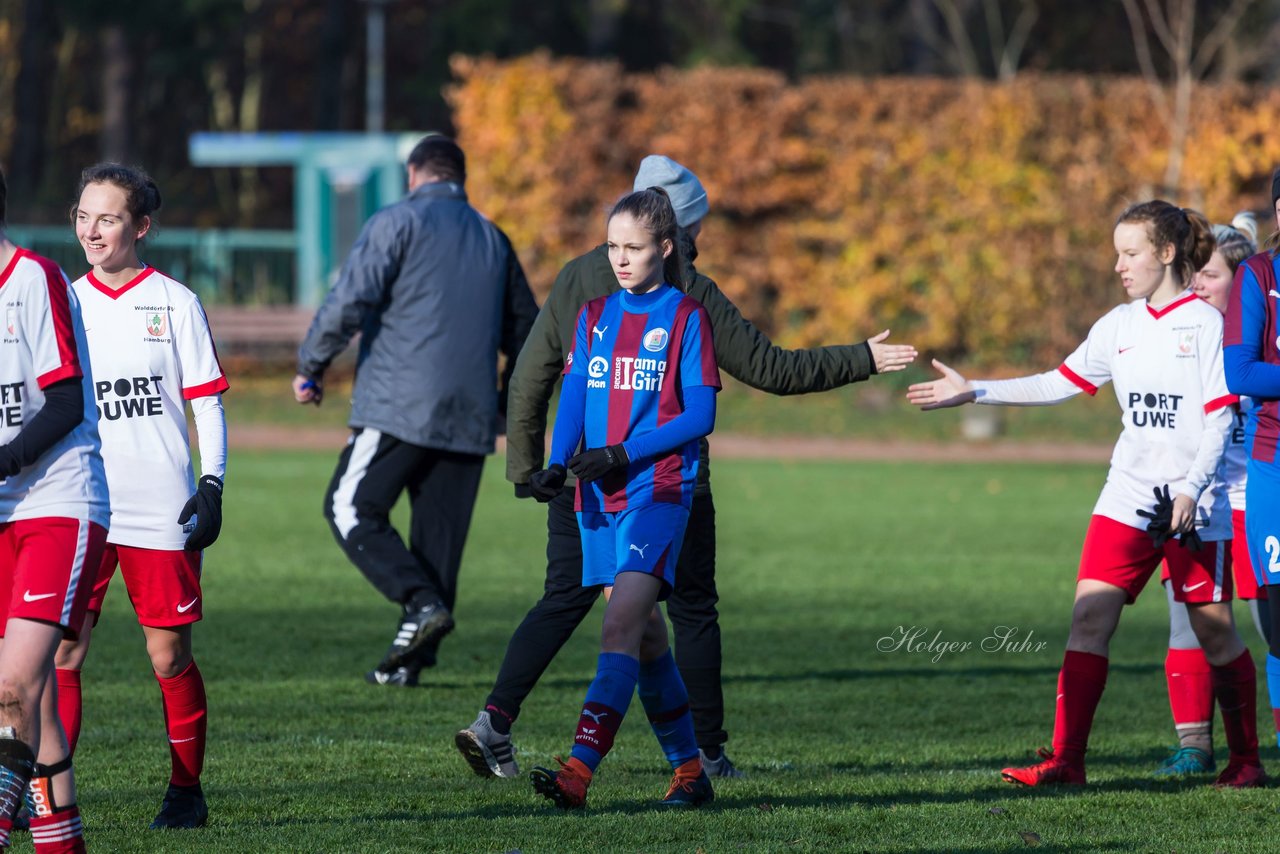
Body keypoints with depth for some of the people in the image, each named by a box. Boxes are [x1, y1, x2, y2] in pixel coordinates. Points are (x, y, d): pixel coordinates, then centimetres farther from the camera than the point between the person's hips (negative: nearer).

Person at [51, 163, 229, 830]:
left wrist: (212, 486, -6)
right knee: (61, 651, -6)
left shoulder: (174, 304, 1)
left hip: (161, 512, -3)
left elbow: (208, 403, 2)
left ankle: (186, 790, 15)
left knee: (169, 656, 1)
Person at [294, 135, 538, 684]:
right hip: (469, 416, 6)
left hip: (398, 407, -6)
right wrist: (511, 401, 36)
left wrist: (310, 365, -1)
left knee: (351, 507, 0)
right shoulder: (493, 240, 17)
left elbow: (350, 301, -12)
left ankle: (421, 601, -19)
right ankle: (410, 660, 5)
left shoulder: (396, 222, -1)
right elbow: (525, 329, 24)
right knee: (438, 533, 8)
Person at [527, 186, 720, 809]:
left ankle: (579, 770, -28)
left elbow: (700, 416, -6)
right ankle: (689, 771, 19)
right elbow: (574, 399, 8)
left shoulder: (685, 318, -1)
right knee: (645, 637, 9)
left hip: (658, 490, -6)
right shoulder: (595, 317, 14)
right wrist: (557, 466, -10)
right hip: (599, 497, 6)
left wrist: (625, 455, -16)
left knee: (622, 624, -18)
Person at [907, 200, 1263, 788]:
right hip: (1127, 497, 5)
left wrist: (1191, 490, -19)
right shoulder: (1120, 326, 10)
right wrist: (973, 392, 8)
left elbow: (1219, 418, -9)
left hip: (1194, 503, -5)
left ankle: (1245, 757, 18)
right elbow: (1060, 383, 13)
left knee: (1214, 630, 1)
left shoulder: (1206, 323, -6)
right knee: (1090, 615, -8)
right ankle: (1065, 758, -10)